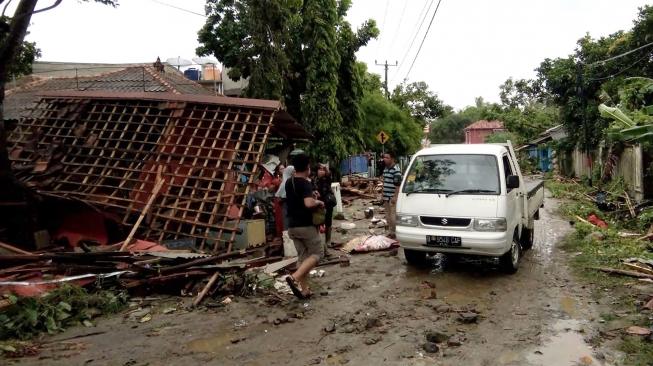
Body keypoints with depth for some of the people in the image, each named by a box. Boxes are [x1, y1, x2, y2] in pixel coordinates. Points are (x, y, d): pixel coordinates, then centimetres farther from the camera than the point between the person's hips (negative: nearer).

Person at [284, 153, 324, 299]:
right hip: (306, 225, -7)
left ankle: (304, 290, 13)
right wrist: (319, 202, -12)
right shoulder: (306, 183, -15)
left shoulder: (289, 182, 10)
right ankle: (294, 278, -15)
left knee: (302, 256, 13)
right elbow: (308, 203, -32)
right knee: (316, 254, 3)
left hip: (292, 226, 7)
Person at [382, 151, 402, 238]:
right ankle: (390, 232, 23)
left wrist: (395, 197, -21)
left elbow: (397, 185, -17)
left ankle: (394, 233, 2)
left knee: (393, 215, -6)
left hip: (392, 197, -9)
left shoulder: (396, 169, -14)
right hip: (386, 196, 9)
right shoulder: (385, 168, 14)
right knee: (388, 215, 14)